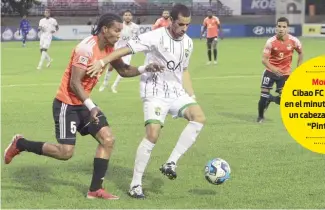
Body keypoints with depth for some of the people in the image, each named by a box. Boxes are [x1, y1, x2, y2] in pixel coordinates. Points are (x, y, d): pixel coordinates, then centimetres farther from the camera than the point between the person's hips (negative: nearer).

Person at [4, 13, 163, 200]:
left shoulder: (109, 49, 4)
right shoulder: (87, 49, -24)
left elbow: (124, 70, 17)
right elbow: (74, 83, -25)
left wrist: (144, 69, -1)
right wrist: (91, 107, -31)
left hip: (84, 103, 9)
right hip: (67, 104, -9)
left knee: (108, 139, -3)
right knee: (66, 152, -10)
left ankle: (95, 189, 3)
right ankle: (20, 144, 10)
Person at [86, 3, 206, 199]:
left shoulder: (188, 43, 6)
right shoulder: (156, 37, -15)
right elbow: (128, 48, -21)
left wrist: (192, 96, 14)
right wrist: (102, 61, -31)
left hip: (177, 93, 6)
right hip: (155, 93, -6)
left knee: (199, 117, -18)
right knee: (153, 134, -19)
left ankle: (171, 163, -13)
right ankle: (136, 184, -7)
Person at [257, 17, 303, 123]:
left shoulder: (294, 41, -13)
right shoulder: (271, 41, -18)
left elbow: (300, 53, 7)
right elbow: (264, 59, -19)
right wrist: (273, 69, -37)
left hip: (285, 72, 1)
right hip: (270, 70, -1)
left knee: (282, 98, -8)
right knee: (264, 94, -3)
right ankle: (260, 116, 21)